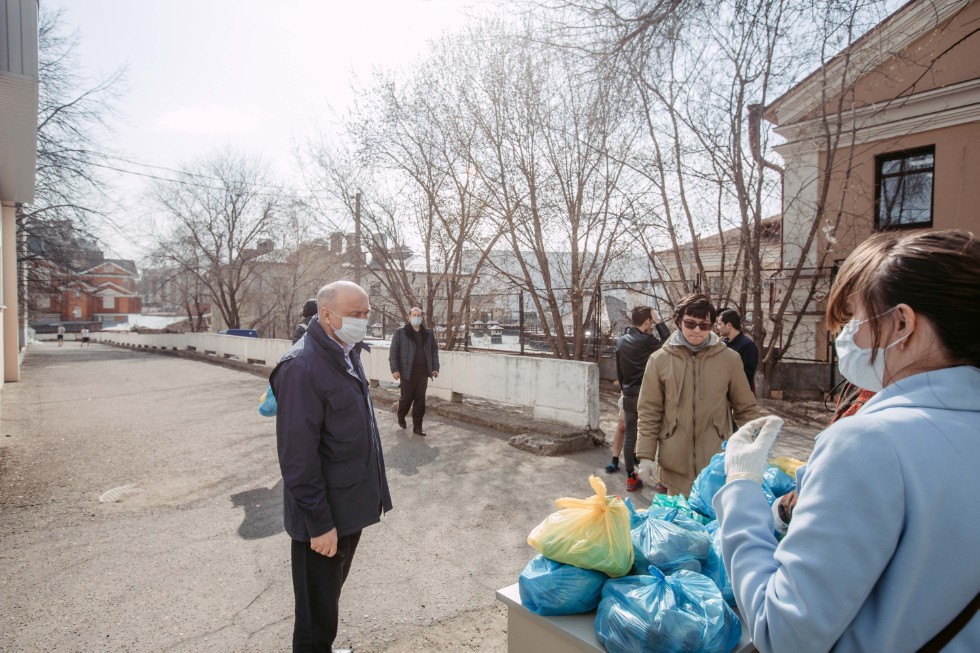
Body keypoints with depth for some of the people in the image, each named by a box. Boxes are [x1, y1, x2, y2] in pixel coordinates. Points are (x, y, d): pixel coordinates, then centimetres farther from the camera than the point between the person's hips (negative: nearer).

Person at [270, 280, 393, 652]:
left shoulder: (347, 355, 5)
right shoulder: (301, 368, -23)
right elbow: (298, 457, -23)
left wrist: (372, 491, 11)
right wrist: (319, 523, -19)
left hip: (350, 506, 8)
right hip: (324, 516, -8)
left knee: (330, 597, 26)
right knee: (317, 615, 13)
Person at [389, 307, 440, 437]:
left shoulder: (428, 333, 10)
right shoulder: (400, 332, -1)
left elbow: (434, 350, 14)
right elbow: (393, 351, -3)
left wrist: (435, 367, 6)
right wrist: (394, 369, -10)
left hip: (423, 372, 3)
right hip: (407, 372, -3)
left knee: (420, 400, 5)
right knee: (406, 398, 7)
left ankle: (417, 426, 14)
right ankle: (401, 418, 34)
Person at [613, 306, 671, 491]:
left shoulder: (621, 341, 5)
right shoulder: (647, 340, -16)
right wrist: (659, 320, -1)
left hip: (628, 396, 6)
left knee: (629, 436, 9)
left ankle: (631, 478, 16)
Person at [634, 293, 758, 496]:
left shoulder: (730, 359, -1)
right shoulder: (660, 360, -3)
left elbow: (746, 409, 8)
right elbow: (648, 412, 0)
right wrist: (646, 455, -3)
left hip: (717, 463, 0)